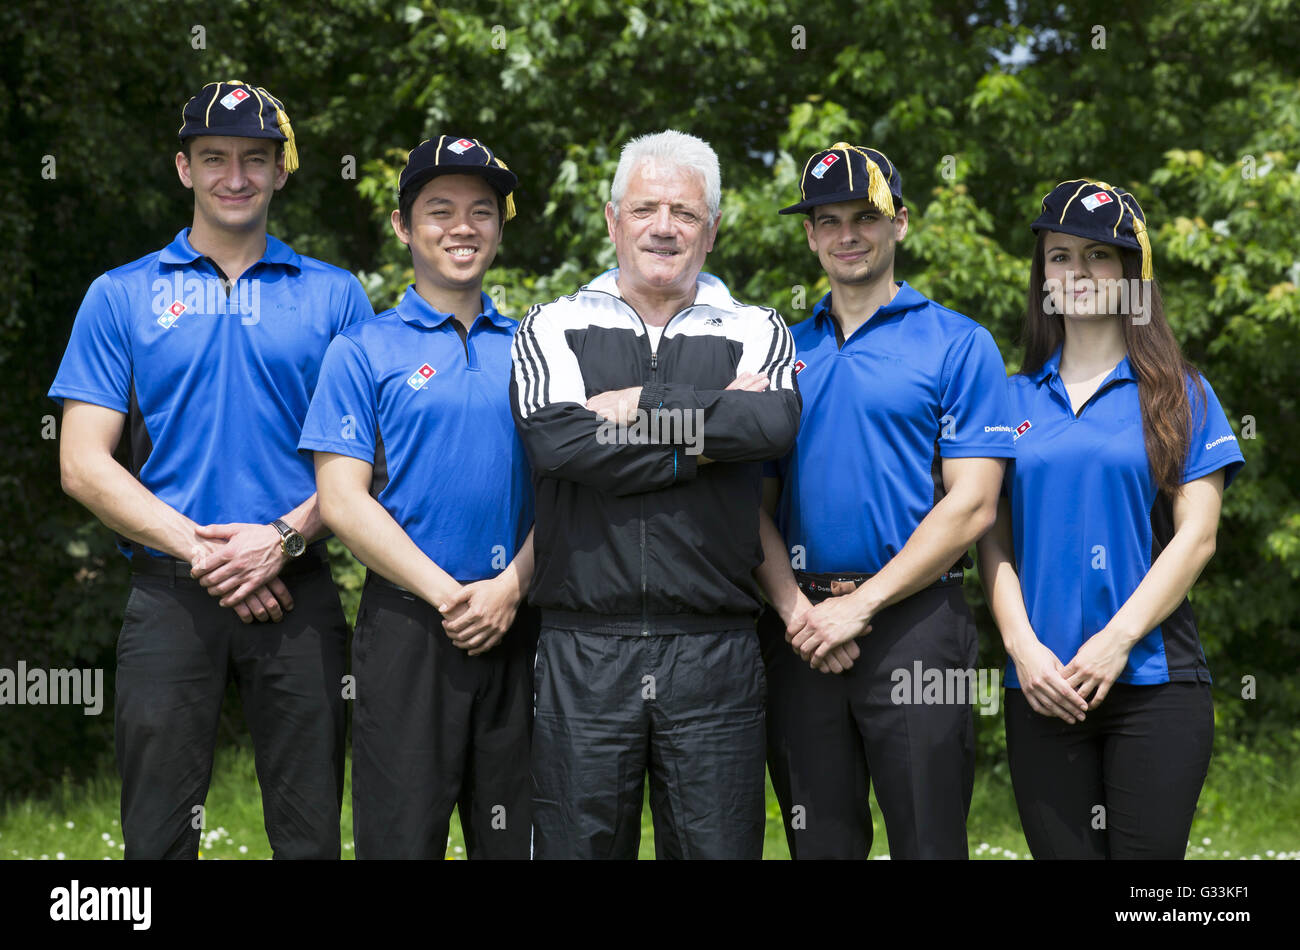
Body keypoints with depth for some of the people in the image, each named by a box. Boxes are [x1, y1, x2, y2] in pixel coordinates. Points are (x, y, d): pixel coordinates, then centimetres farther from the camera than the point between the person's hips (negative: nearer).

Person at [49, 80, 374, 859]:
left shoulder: (336, 296, 10)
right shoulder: (121, 296, 8)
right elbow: (83, 465, 2)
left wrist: (283, 538, -12)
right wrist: (196, 547, -10)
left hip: (297, 593, 1)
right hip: (170, 593, 0)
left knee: (310, 835, 4)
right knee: (158, 837, 3)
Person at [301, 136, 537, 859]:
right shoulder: (364, 350, 2)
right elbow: (343, 501, -5)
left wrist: (510, 587, -7)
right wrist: (447, 595, -12)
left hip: (517, 626, 3)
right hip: (408, 624, -3)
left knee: (516, 837, 9)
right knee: (402, 835, -1)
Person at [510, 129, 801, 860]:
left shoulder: (757, 333, 12)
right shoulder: (555, 328, 10)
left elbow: (775, 424, -11)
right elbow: (559, 441, -10)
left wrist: (641, 407, -8)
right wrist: (708, 433, -6)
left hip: (714, 655, 1)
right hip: (583, 652, 0)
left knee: (717, 844, 4)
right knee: (579, 843, 3)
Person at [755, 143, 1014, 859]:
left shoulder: (958, 344, 1)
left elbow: (971, 505, -7)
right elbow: (757, 501, 10)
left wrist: (862, 604, -12)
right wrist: (794, 608, -7)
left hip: (912, 618, -3)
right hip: (799, 634, 4)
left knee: (928, 844, -1)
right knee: (819, 845, 9)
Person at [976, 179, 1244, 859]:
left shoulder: (1180, 395, 6)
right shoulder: (1013, 398, 12)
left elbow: (1195, 537, -2)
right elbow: (993, 539, 7)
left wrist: (1115, 641, -12)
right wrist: (1023, 647, -7)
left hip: (1153, 681, -2)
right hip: (1042, 687, 2)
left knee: (1147, 851, -4)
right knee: (1062, 851, 3)